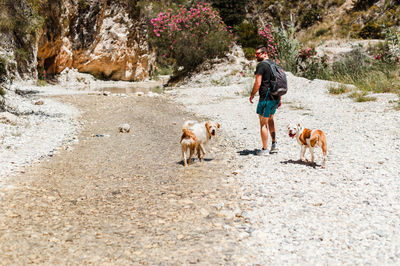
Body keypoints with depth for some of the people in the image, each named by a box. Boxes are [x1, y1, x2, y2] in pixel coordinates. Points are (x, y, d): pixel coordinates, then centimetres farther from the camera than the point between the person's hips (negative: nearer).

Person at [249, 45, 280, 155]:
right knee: (270, 119, 25)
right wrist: (279, 99, 21)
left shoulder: (261, 65, -12)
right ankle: (274, 144, 24)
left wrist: (252, 95, -3)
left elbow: (257, 83, -18)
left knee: (263, 123, 1)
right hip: (276, 97, 9)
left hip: (266, 98, -8)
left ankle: (265, 149, 5)